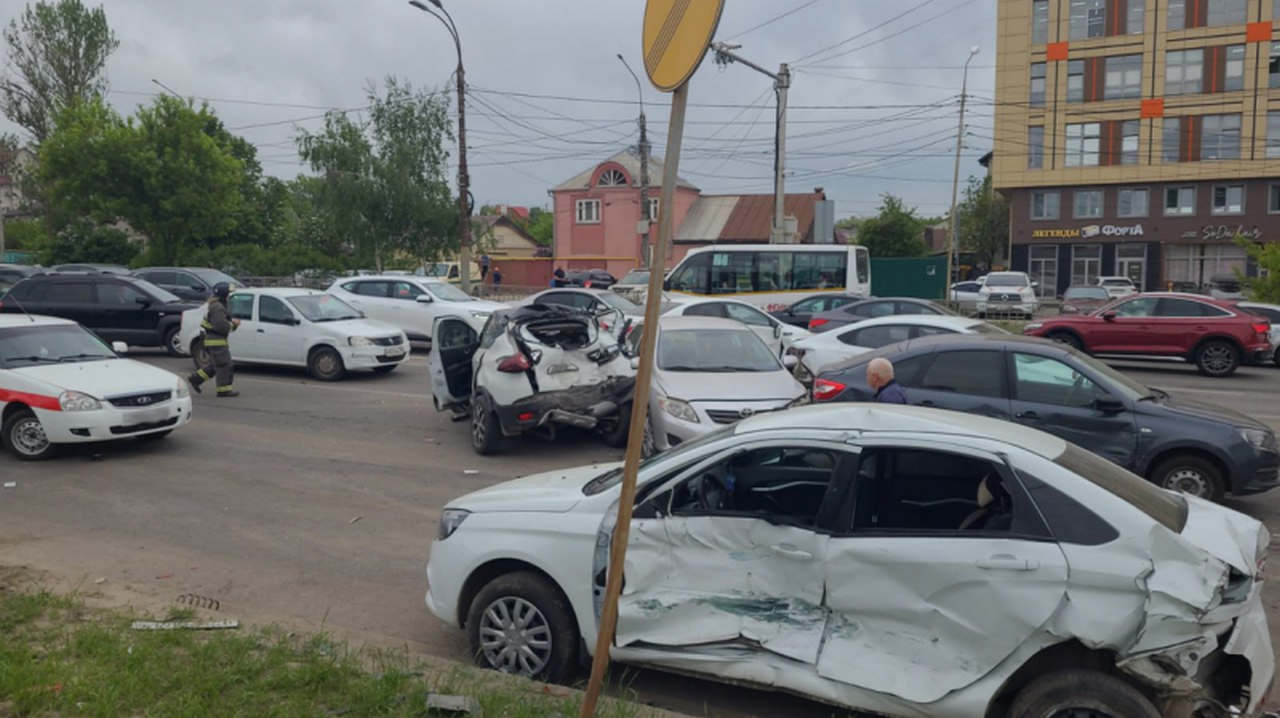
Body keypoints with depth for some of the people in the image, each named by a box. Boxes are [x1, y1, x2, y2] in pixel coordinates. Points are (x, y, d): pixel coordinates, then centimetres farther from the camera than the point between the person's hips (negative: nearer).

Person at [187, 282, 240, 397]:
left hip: (211, 340, 11)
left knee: (215, 365, 19)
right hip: (216, 341, -11)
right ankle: (224, 390, -1)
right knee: (224, 365, -5)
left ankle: (196, 378, 21)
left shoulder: (216, 305, 16)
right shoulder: (217, 307, -19)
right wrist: (233, 324, -12)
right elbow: (221, 326, -27)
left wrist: (232, 322, 8)